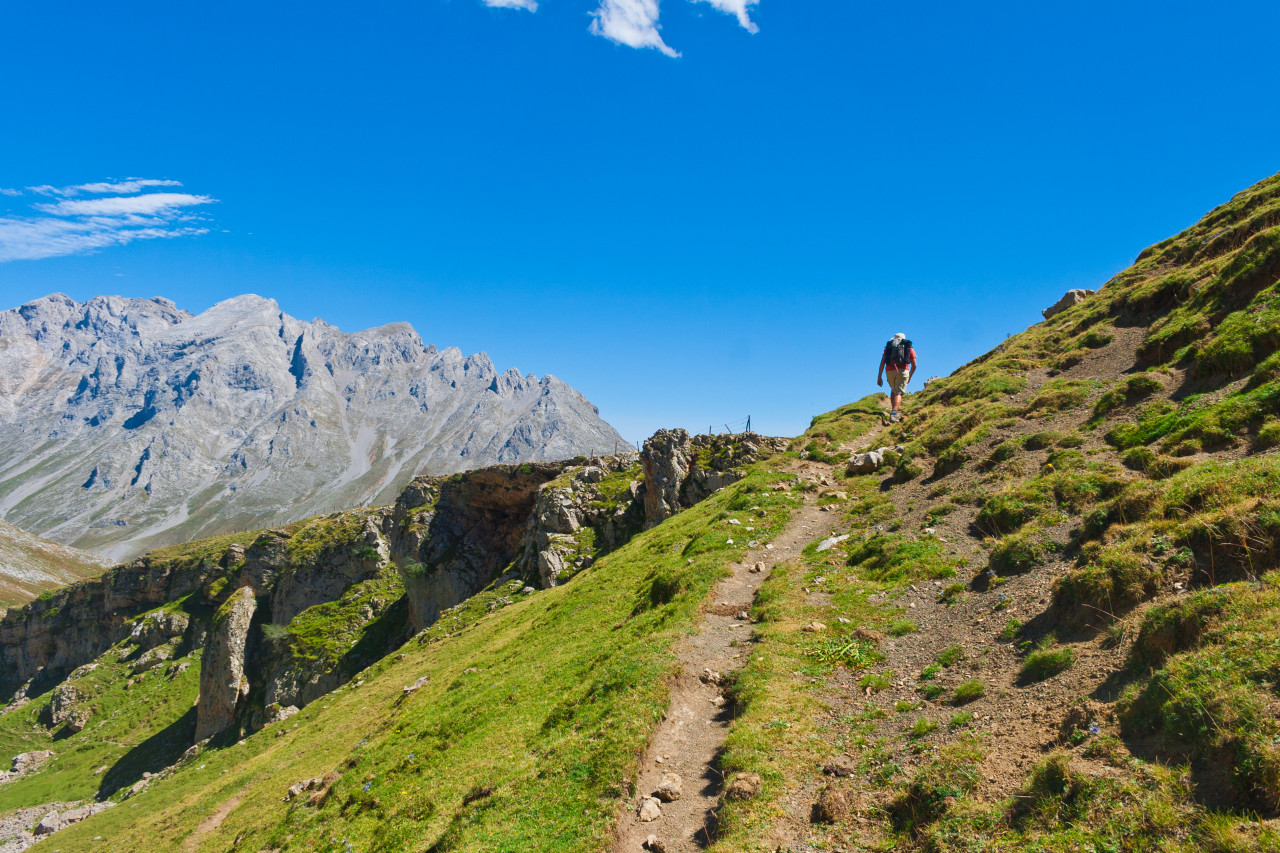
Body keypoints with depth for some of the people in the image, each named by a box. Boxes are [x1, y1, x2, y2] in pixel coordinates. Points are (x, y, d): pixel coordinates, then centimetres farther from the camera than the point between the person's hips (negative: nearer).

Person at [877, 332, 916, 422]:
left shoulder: (888, 346, 19)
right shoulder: (909, 348, 17)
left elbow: (882, 362, 9)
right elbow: (914, 365, 13)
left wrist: (879, 377, 9)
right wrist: (910, 376, 27)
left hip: (889, 371, 2)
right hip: (902, 371, -2)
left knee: (893, 390, 25)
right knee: (898, 393, -4)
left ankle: (894, 411, 17)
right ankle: (893, 413, -24)